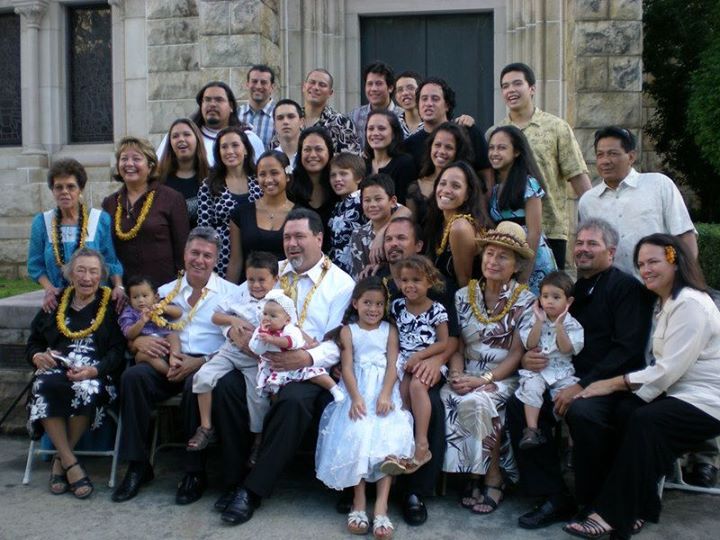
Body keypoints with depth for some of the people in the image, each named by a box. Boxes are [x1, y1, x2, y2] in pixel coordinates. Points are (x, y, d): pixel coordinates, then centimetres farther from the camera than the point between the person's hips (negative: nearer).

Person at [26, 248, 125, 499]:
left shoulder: (112, 304, 9)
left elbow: (118, 349, -1)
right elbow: (33, 342, 22)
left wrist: (94, 370, -19)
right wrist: (37, 356, -3)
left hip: (96, 375, -2)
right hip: (56, 368, 3)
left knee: (88, 390, -36)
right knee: (44, 387, -32)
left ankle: (60, 460, -13)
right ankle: (71, 463, -24)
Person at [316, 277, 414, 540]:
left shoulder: (389, 330, 11)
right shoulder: (348, 331, 9)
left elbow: (392, 365, 0)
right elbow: (347, 367, -1)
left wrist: (385, 395, -17)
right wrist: (356, 397, -18)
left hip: (384, 391, 1)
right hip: (357, 392, 0)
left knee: (389, 437, -21)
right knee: (357, 437, -23)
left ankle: (381, 506, -22)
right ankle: (358, 501, -13)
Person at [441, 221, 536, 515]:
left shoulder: (525, 301, -2)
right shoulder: (464, 295, 8)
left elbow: (517, 354, -7)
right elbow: (457, 346, 7)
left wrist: (483, 379, -18)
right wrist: (457, 374, -12)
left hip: (503, 377, -3)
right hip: (467, 375, 3)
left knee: (476, 402, -33)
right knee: (447, 400, -28)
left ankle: (494, 478, -10)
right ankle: (473, 474, -9)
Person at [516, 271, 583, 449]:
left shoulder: (572, 324, 2)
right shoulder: (535, 320, 7)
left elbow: (566, 349, -11)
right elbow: (529, 345, -5)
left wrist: (559, 325, -16)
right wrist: (539, 321, -10)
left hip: (562, 371, 0)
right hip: (536, 369, 1)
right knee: (530, 387, -28)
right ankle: (532, 430, -27)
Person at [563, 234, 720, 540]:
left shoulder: (690, 303, -16)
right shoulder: (666, 302, 15)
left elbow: (668, 369, -20)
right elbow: (665, 368, 7)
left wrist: (615, 383, -15)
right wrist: (623, 385, -8)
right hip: (677, 392, 8)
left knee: (645, 421, -30)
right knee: (624, 411, -18)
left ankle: (612, 515, -23)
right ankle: (631, 512, -15)